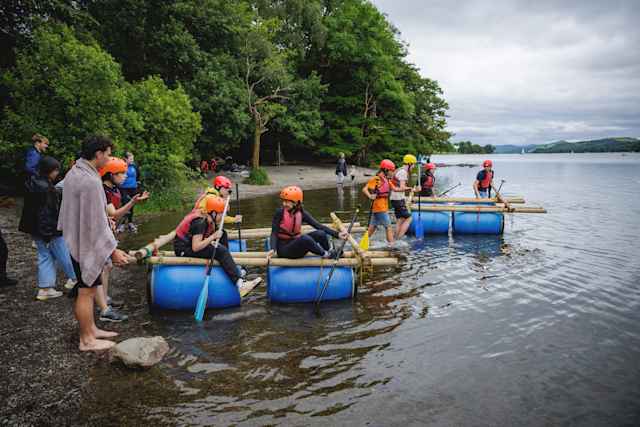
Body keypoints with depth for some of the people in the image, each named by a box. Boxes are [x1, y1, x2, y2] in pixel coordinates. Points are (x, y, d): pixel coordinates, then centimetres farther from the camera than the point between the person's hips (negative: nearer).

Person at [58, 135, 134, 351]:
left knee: (88, 288, 20)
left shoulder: (74, 173, 7)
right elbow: (96, 222, -23)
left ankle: (91, 329, 33)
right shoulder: (90, 181, -25)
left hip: (77, 241, 10)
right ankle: (87, 340, 15)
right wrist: (112, 250, -16)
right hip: (87, 244, -10)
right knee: (86, 292, 2)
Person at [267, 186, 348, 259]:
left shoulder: (302, 214, -2)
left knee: (320, 234, -19)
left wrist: (337, 234, -16)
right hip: (283, 249, -4)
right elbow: (274, 233, -13)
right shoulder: (280, 212, -12)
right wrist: (273, 249, -31)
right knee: (305, 238, -33)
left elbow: (319, 226, -6)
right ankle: (325, 255, -12)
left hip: (296, 246, 4)